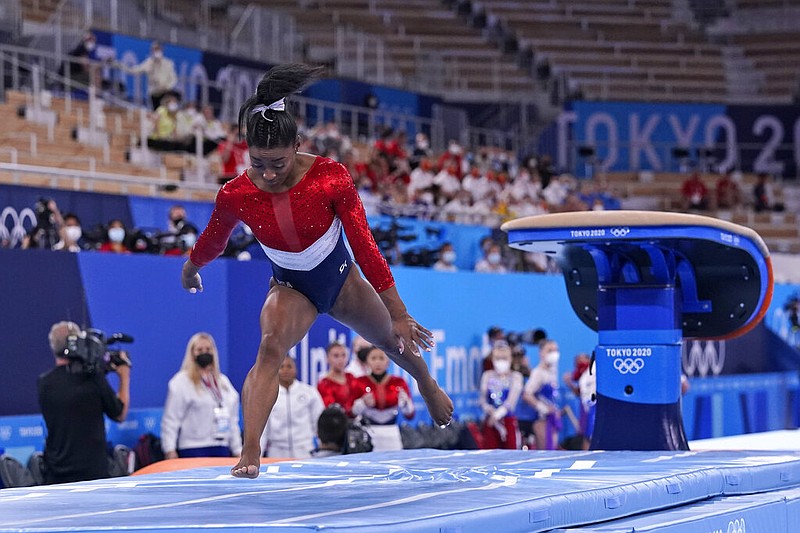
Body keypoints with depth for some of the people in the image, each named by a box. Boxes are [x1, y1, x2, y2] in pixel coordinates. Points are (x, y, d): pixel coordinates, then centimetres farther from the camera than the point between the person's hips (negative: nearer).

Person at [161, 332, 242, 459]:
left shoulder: (223, 381, 19)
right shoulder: (181, 381, 0)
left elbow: (232, 419, 23)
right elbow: (170, 419, -6)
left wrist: (238, 449, 18)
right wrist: (170, 450, -13)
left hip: (222, 449, 6)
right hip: (194, 451, -6)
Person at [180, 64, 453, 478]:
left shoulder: (330, 177, -29)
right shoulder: (235, 195, -24)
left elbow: (365, 247, -24)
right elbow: (213, 240, 0)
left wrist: (398, 314, -22)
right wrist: (190, 268, 19)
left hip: (338, 276, 1)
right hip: (289, 286, -1)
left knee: (391, 338, 25)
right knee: (270, 346, -32)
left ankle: (426, 383, 61)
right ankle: (250, 450, -41)